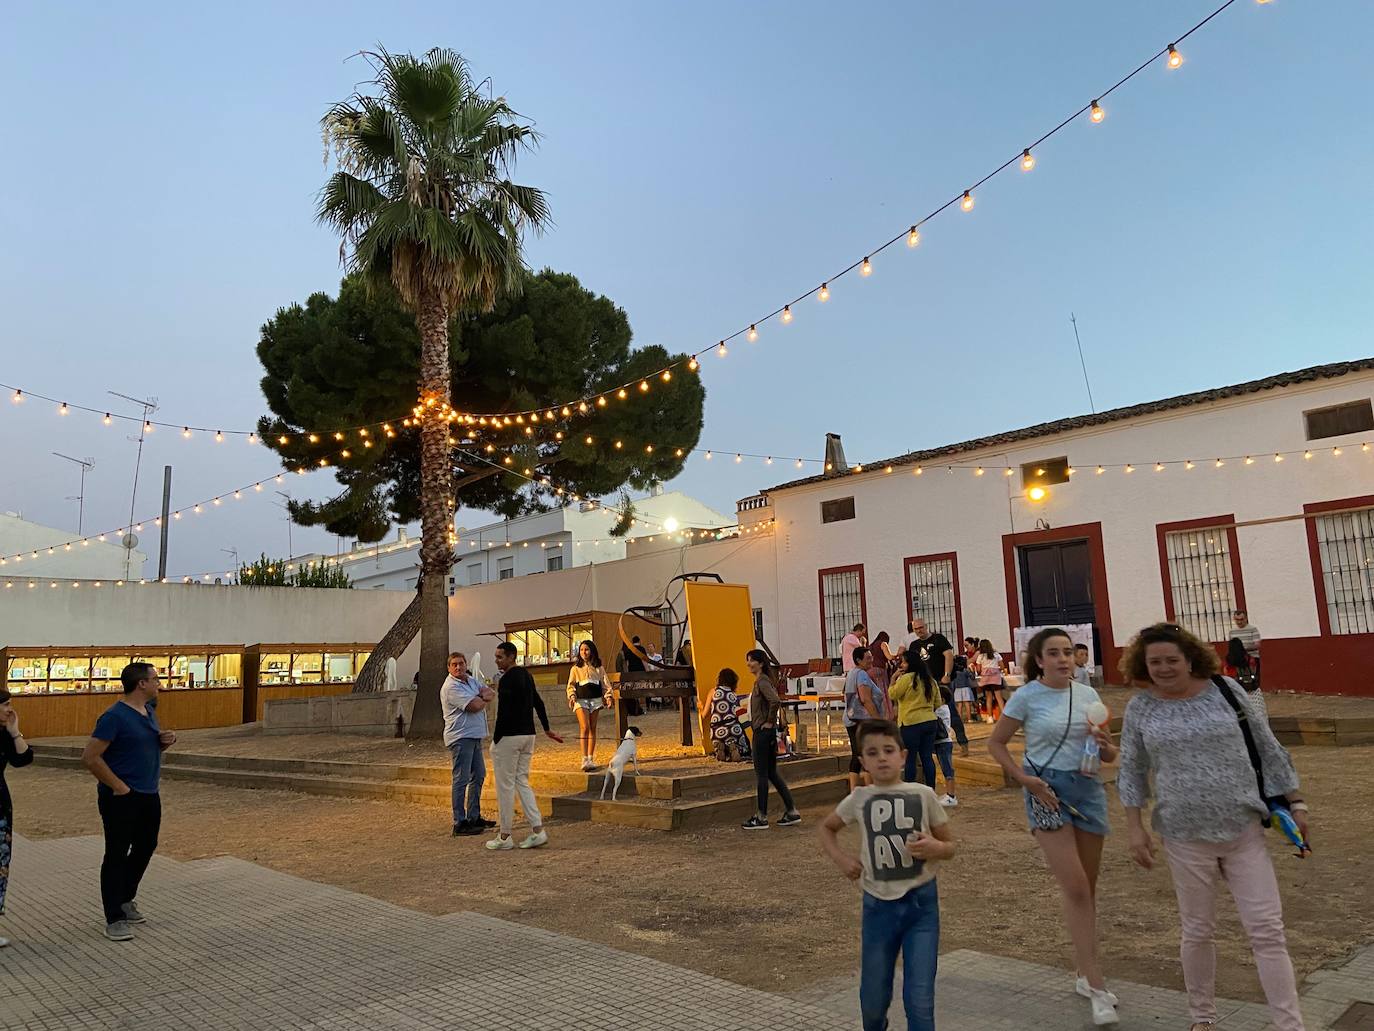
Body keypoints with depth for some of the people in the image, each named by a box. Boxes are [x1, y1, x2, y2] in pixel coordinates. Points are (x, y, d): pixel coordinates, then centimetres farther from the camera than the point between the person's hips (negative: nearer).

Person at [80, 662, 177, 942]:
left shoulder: (149, 711, 9)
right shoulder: (115, 716, -17)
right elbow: (90, 757, -20)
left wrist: (166, 741, 0)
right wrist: (119, 787, -19)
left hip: (149, 795, 9)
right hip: (121, 799, -9)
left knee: (145, 848, 18)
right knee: (117, 855, 1)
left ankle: (125, 899, 37)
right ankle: (115, 919, 10)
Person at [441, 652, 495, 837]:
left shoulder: (471, 680, 14)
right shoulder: (451, 687, -15)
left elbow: (491, 693, 8)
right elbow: (475, 706, -22)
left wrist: (483, 696, -13)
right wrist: (484, 699, -1)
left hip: (475, 736, 10)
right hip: (461, 737, -10)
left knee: (478, 776, 16)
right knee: (462, 779, -8)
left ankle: (474, 817, 25)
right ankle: (459, 823, -5)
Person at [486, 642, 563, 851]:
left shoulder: (507, 679, -15)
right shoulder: (526, 675, 13)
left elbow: (503, 713, -20)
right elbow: (538, 703, 20)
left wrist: (495, 739, -15)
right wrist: (547, 729, 27)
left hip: (509, 737, -9)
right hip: (528, 735, 9)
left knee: (505, 785, 1)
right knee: (522, 781, 13)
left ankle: (504, 837, 7)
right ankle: (538, 830, 6)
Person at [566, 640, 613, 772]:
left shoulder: (599, 668, 12)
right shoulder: (575, 668, 10)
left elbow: (605, 683, 10)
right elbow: (571, 685, 7)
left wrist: (608, 696, -3)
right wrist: (571, 697, -9)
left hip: (595, 699, 2)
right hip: (581, 700, -2)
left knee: (592, 729, 3)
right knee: (584, 728, -15)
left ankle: (591, 759, 9)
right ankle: (585, 759, -18)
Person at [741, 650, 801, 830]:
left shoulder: (762, 682, -16)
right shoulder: (760, 681, 14)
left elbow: (775, 701, -31)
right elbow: (774, 702, 27)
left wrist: (770, 721, -19)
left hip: (763, 732, -10)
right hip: (763, 732, 10)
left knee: (761, 773, -2)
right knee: (771, 773, 13)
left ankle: (762, 818, 5)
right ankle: (791, 811, 16)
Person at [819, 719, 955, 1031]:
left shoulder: (923, 795, -5)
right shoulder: (859, 799, -3)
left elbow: (950, 846, 5)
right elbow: (827, 828, 15)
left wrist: (935, 847, -18)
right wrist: (841, 858, -2)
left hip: (921, 903, -1)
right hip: (878, 906, 2)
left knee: (920, 1000, -5)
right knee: (873, 1000, 14)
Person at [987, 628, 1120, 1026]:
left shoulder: (1087, 695, 4)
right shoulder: (1026, 696, -7)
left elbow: (1108, 755, 11)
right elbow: (996, 743, 0)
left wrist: (1106, 745, -13)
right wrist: (1025, 778, -12)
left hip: (1088, 789, 5)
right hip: (1047, 792, -5)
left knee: (1088, 890, 13)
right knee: (1075, 889, -10)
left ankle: (1085, 975, 29)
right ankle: (1098, 987, -2)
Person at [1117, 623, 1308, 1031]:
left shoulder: (1225, 690, -4)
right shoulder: (1140, 708, -3)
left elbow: (1267, 748, 6)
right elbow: (1132, 772, 4)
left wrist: (1294, 802, 7)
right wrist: (1136, 828, 0)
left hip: (1244, 830, 0)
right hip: (1185, 837, 0)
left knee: (1267, 930, 1)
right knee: (1197, 931, 12)